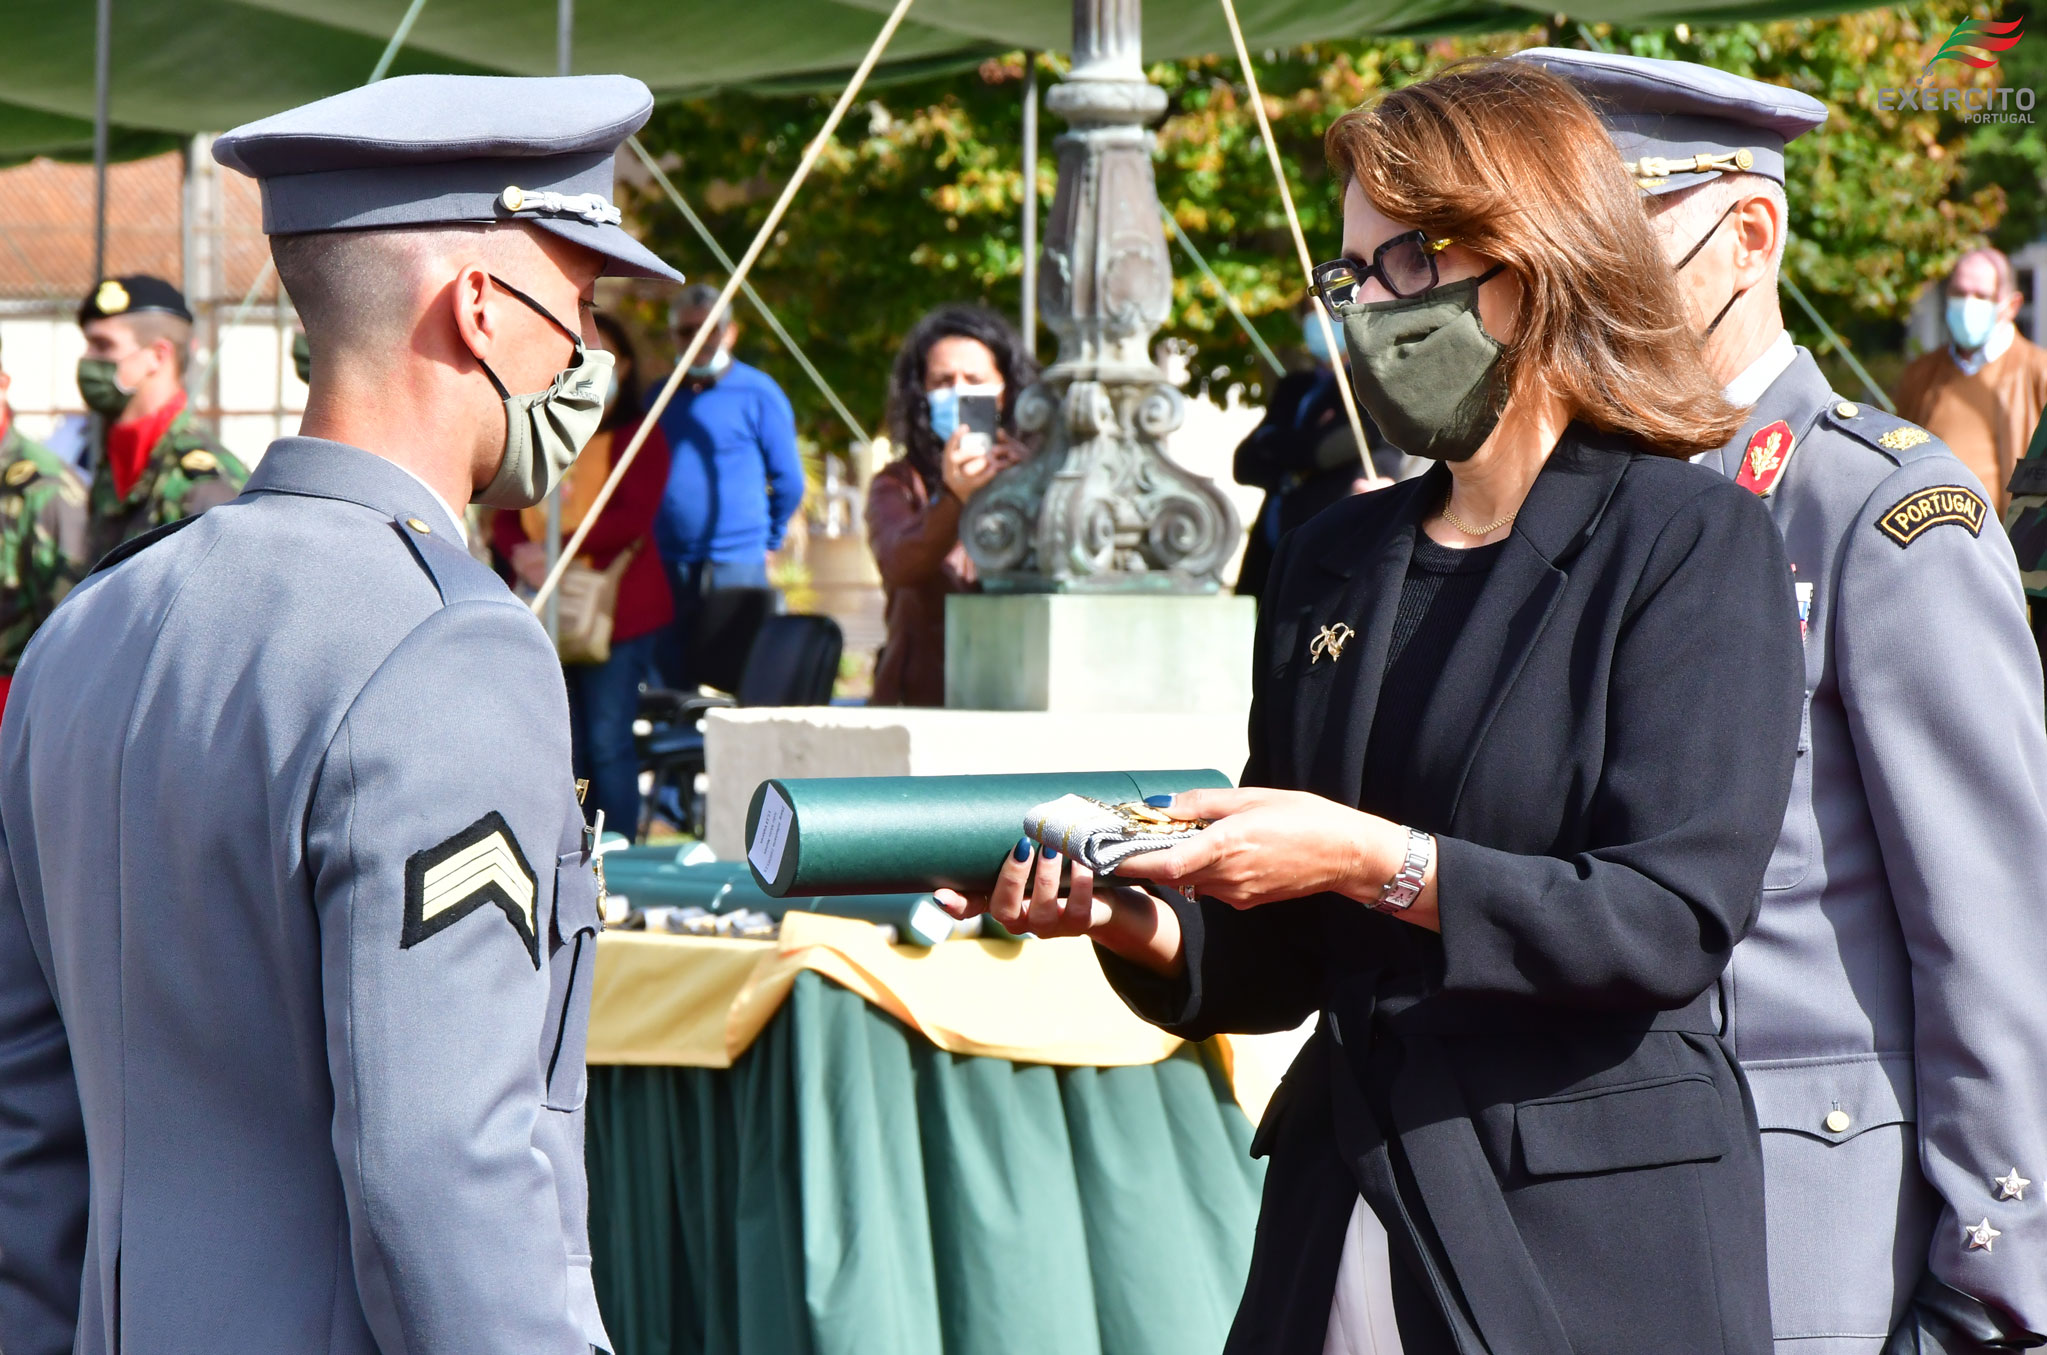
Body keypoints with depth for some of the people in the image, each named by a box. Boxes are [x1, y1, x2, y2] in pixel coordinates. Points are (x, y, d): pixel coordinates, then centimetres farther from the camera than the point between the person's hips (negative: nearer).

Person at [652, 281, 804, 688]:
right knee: (669, 683, 5)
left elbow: (789, 481, 5)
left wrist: (768, 541, 10)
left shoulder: (758, 393, 0)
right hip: (666, 567, 4)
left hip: (735, 565, -4)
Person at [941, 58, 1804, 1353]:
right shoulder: (1331, 562, 14)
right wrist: (1137, 921, -5)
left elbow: (1672, 919, -13)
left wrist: (1378, 862, -19)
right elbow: (1282, 964, 15)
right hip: (1341, 1217, 5)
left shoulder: (1694, 542, -4)